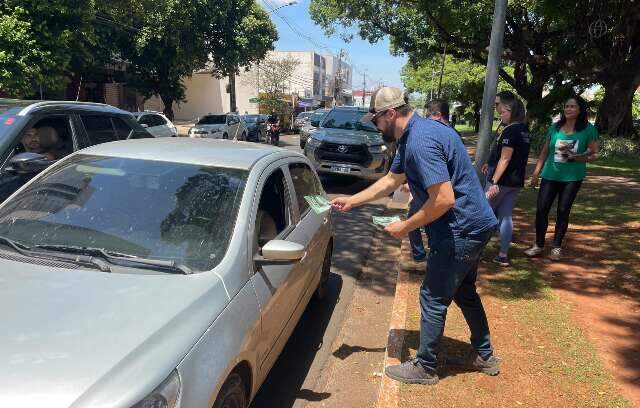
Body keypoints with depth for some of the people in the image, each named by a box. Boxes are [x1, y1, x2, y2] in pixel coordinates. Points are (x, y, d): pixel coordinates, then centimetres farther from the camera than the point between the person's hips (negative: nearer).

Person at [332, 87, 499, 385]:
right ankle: (485, 357, 40)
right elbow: (390, 181, 18)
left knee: (433, 298, 3)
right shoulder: (410, 137, 9)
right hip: (473, 226, 10)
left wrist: (405, 227, -17)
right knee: (464, 292, 23)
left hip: (460, 231, -10)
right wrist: (351, 201, 15)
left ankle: (425, 368, 21)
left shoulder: (421, 141, -25)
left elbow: (444, 199, -29)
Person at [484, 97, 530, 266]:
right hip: (516, 181, 8)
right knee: (506, 216, 9)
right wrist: (491, 164, 25)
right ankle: (503, 255, 10)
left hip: (502, 180, -8)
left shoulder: (510, 130, -15)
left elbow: (505, 158, -21)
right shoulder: (524, 130, 12)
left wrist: (494, 182, -24)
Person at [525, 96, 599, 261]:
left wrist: (577, 157, -22)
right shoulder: (555, 127, 5)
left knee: (563, 211, 4)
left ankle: (557, 247, 17)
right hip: (550, 175, 3)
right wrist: (536, 173, 8)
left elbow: (595, 154, -3)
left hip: (572, 178, -2)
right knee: (541, 209, -1)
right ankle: (539, 245, 12)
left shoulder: (588, 129, -3)